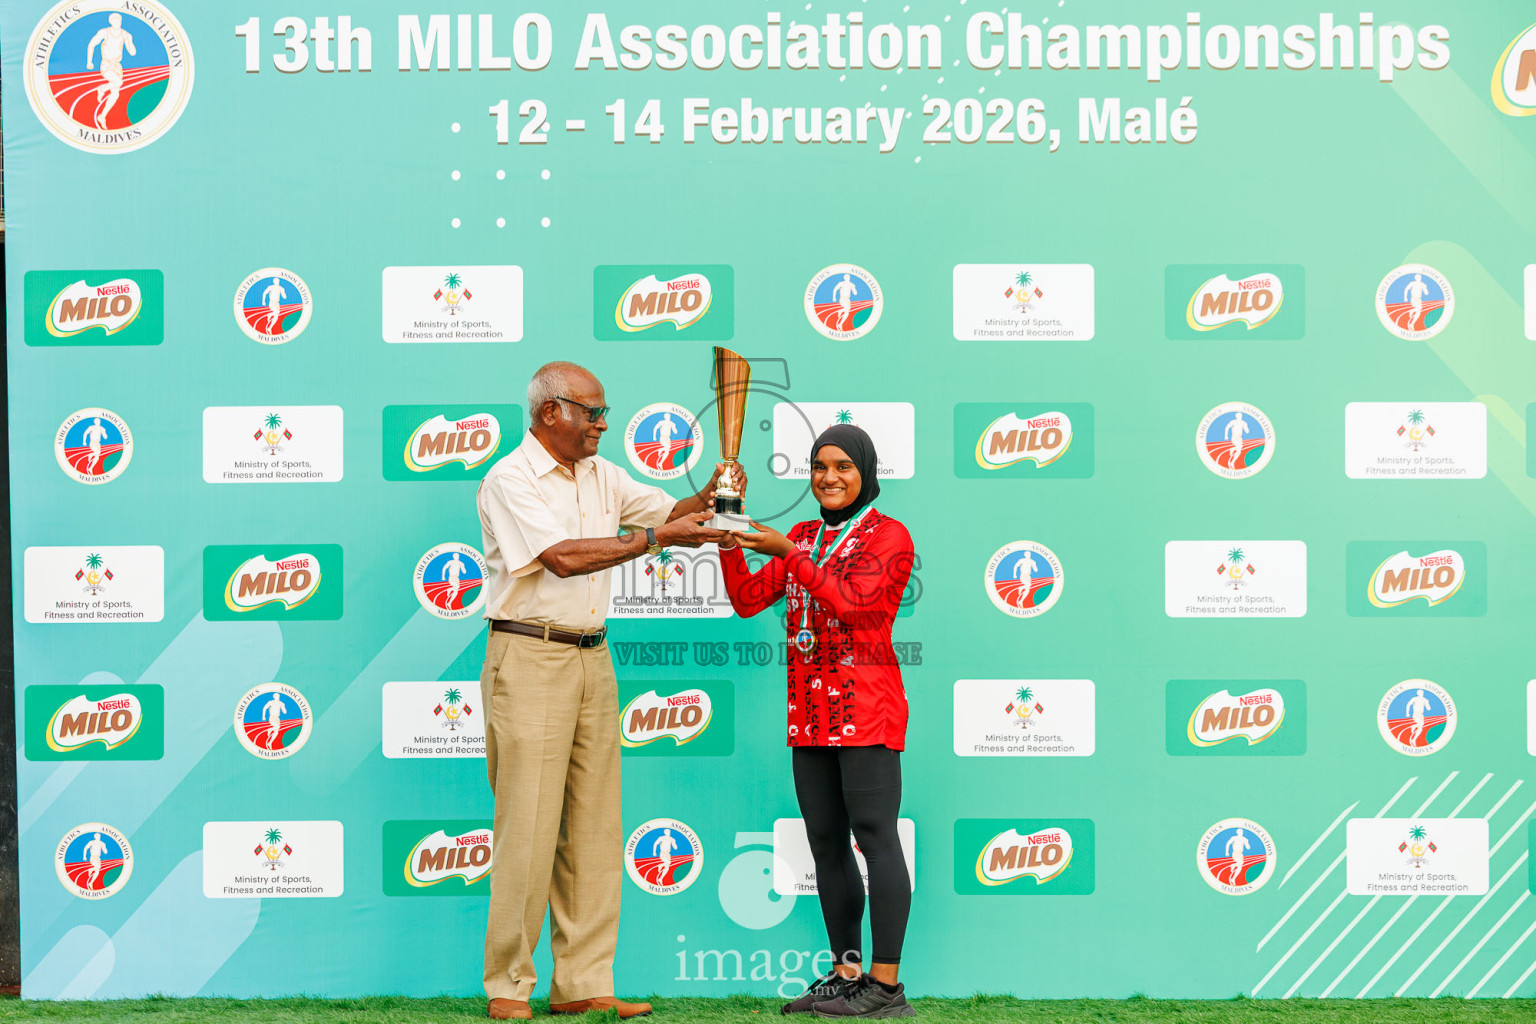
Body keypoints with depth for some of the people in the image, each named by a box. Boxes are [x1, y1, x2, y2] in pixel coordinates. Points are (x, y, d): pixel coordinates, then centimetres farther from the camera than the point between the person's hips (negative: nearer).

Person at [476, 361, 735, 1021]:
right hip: (529, 659, -7)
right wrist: (655, 538, -19)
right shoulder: (509, 481, -8)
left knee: (594, 825, 5)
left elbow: (672, 512, 17)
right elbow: (563, 557, -20)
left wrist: (709, 497, -4)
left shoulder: (601, 476, 15)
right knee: (529, 826, -6)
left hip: (592, 659, 7)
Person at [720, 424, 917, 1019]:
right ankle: (846, 974, 16)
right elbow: (747, 601, 13)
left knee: (875, 837, -9)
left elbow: (851, 603, -17)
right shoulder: (804, 538, 18)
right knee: (826, 844, 8)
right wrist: (730, 543, -1)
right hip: (811, 713, 7)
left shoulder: (889, 536, -2)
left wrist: (786, 552, -15)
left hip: (866, 709, -7)